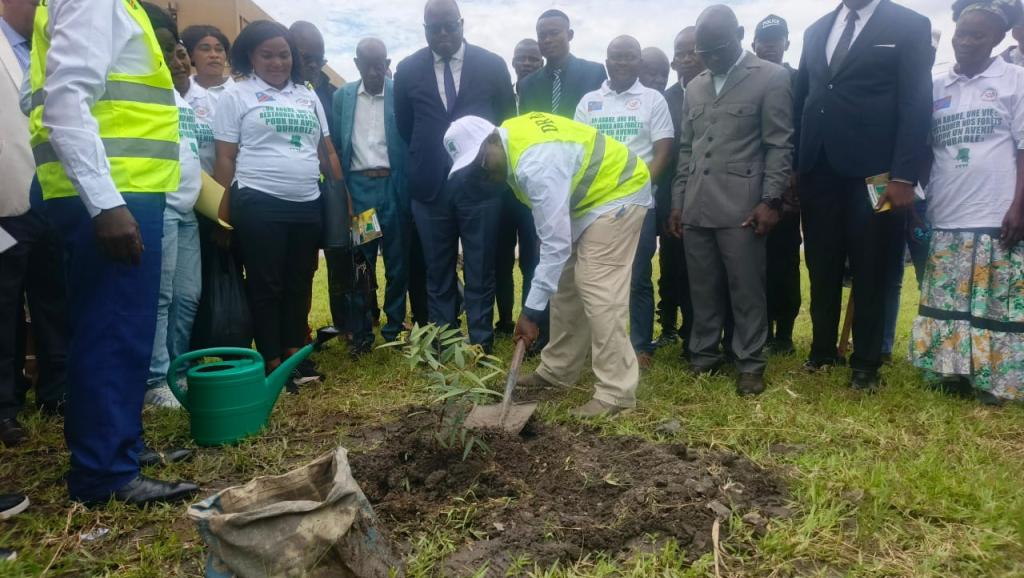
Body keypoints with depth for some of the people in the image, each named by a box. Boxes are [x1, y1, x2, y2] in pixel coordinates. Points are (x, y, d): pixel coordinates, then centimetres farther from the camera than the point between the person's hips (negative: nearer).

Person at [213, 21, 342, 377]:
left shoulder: (308, 97, 16)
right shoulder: (236, 95, 3)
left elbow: (327, 152, 17)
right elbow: (225, 159, -1)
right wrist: (224, 212, -6)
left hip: (308, 205, 5)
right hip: (259, 205, -4)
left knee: (299, 285, 9)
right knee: (266, 286, 0)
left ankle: (295, 356, 20)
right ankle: (271, 363, 8)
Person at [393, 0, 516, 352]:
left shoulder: (492, 65, 0)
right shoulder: (408, 70, 4)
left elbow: (508, 118, 8)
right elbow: (404, 126, 12)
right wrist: (428, 158, 14)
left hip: (481, 183, -1)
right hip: (430, 187, 2)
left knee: (480, 272, 5)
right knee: (438, 274, 9)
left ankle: (480, 344, 14)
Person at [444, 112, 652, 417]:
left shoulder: (536, 164, -33)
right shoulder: (509, 134, -4)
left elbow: (556, 244, -31)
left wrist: (532, 311, -26)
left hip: (618, 193, -10)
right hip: (590, 193, 10)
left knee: (598, 289, -17)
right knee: (566, 283, 11)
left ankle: (616, 392, -10)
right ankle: (558, 370, 22)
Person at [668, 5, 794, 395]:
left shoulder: (771, 78, 2)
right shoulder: (695, 87, 18)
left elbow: (780, 146, -3)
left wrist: (771, 200, -10)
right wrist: (678, 201, 13)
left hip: (742, 206, -5)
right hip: (696, 207, 5)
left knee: (746, 290, 0)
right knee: (703, 290, 9)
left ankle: (750, 364, 12)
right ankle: (704, 356, 21)